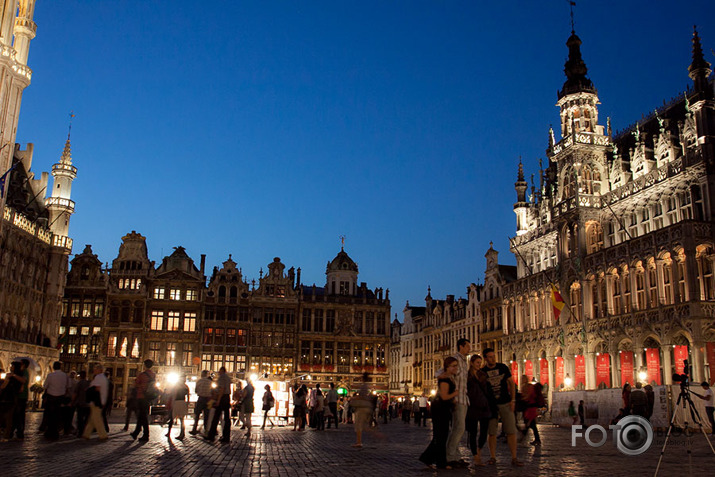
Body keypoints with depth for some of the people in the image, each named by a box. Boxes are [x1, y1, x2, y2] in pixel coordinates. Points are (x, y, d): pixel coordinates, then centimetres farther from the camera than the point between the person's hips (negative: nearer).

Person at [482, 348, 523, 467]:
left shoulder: (503, 367, 2)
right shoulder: (482, 372, 1)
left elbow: (511, 383, 6)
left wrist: (513, 400, -2)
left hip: (505, 403, 0)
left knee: (511, 431, -4)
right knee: (492, 432, 3)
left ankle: (514, 458, -1)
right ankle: (493, 457, 13)